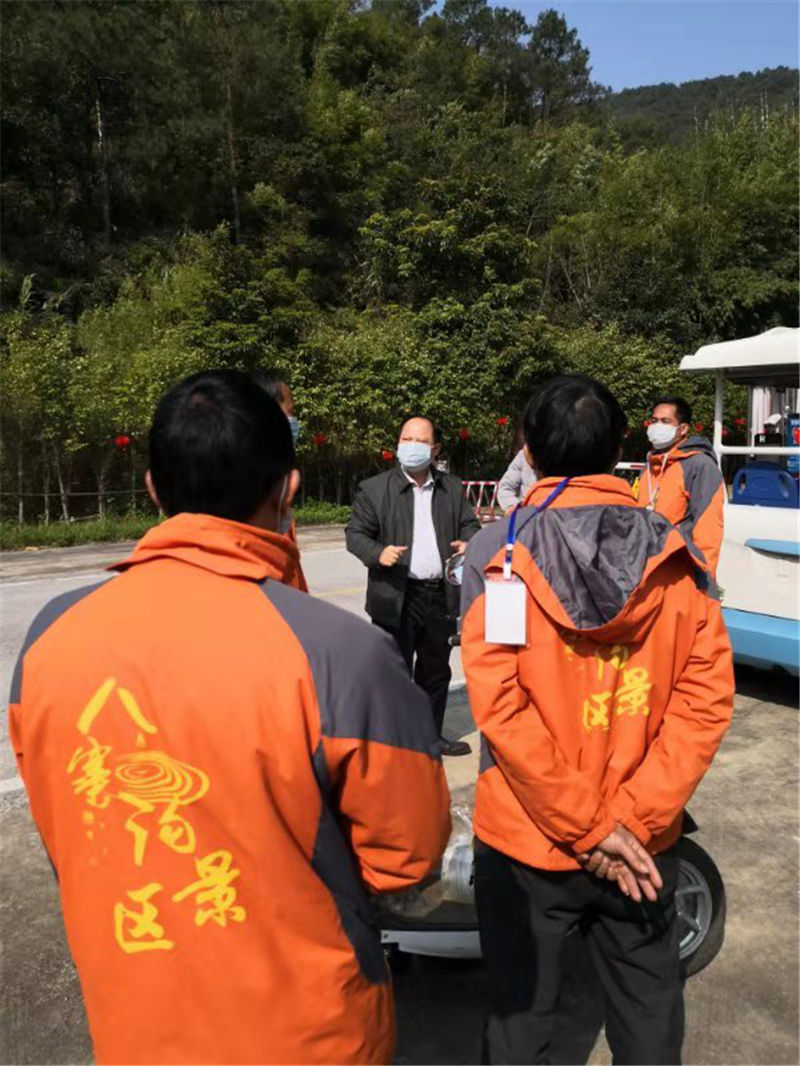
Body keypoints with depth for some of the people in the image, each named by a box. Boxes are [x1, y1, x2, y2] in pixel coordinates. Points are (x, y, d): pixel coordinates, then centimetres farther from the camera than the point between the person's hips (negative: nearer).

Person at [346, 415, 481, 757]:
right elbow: (355, 534, -1)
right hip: (396, 597, -4)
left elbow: (469, 524, 15)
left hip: (441, 595, 4)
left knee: (436, 671, 17)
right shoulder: (374, 488, -1)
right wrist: (378, 553, -21)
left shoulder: (453, 488, 10)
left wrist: (468, 543, -8)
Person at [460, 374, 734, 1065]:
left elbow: (497, 702, -19)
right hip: (645, 845, 3)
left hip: (527, 841, -2)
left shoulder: (498, 550, -13)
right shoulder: (676, 554, -5)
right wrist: (633, 817, -9)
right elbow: (708, 696, -9)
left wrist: (584, 823, -12)